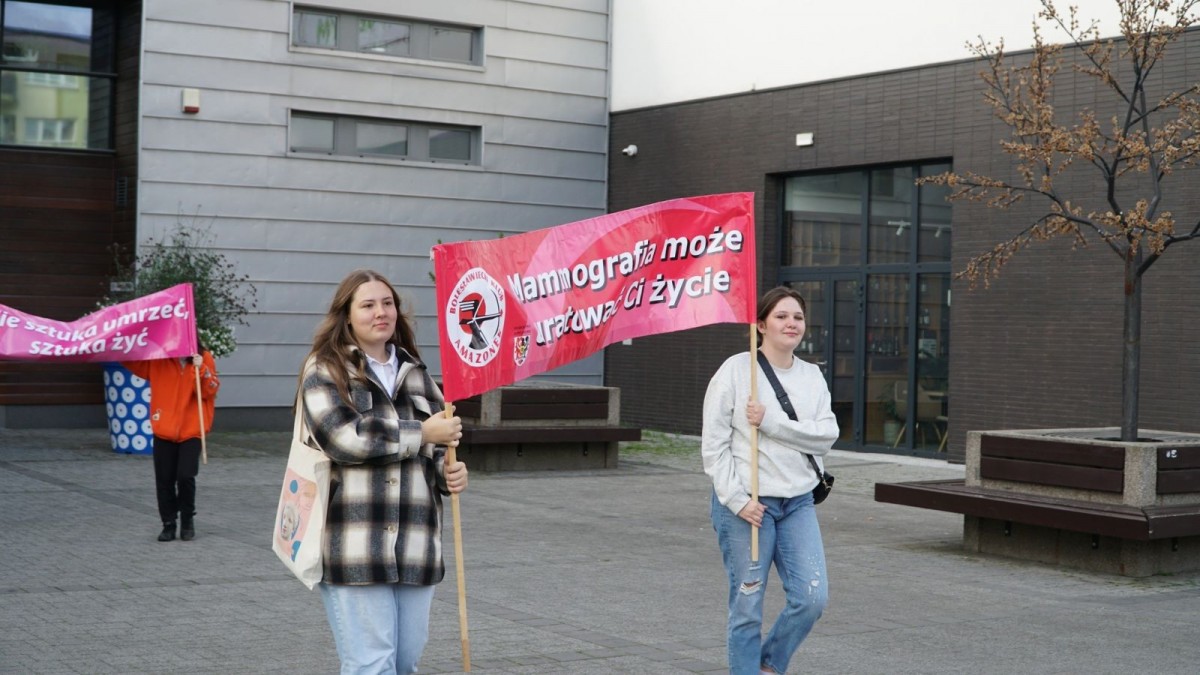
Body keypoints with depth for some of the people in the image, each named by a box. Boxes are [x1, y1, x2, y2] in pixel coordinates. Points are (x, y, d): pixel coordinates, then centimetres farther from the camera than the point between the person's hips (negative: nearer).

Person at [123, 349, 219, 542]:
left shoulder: (204, 358, -1)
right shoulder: (158, 359, 2)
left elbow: (210, 391, -7)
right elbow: (132, 362, 2)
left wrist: (202, 370, -22)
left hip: (191, 430, -2)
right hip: (164, 430, 2)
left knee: (185, 476, -10)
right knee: (164, 480, 4)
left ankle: (188, 521, 12)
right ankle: (168, 524, 17)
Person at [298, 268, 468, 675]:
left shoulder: (414, 373, 18)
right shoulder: (325, 370, -1)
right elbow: (344, 437, -16)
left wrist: (447, 471, -1)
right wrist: (421, 434, -11)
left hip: (415, 546, 6)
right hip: (354, 547, -6)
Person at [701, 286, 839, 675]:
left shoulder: (812, 376, 8)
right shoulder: (736, 370, -5)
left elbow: (826, 436, -5)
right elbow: (714, 443, -8)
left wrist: (771, 421, -16)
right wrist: (737, 500, -13)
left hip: (798, 503, 5)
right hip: (745, 504, -4)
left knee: (812, 598, -1)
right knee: (747, 607, 1)